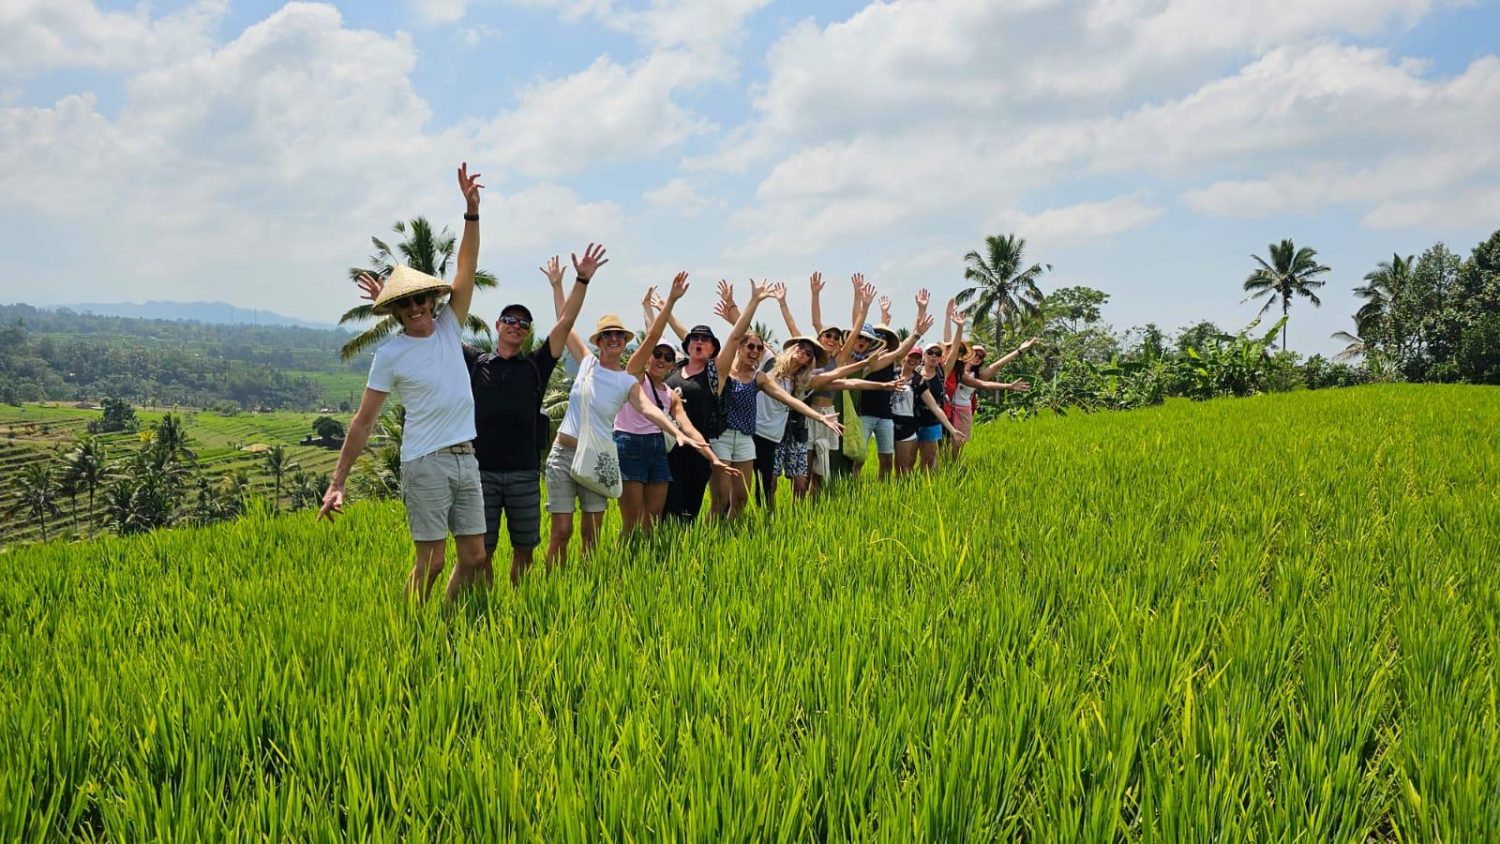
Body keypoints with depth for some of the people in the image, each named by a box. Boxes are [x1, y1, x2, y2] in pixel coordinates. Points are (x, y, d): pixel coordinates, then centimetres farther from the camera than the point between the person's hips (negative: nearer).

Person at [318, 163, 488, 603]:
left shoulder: (449, 328, 9)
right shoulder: (390, 354, -4)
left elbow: (466, 269, -1)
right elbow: (363, 422, -3)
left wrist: (472, 211, -12)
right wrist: (337, 482, -6)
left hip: (466, 458, 5)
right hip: (425, 463, -5)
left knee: (474, 557, 6)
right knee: (431, 562, -5)